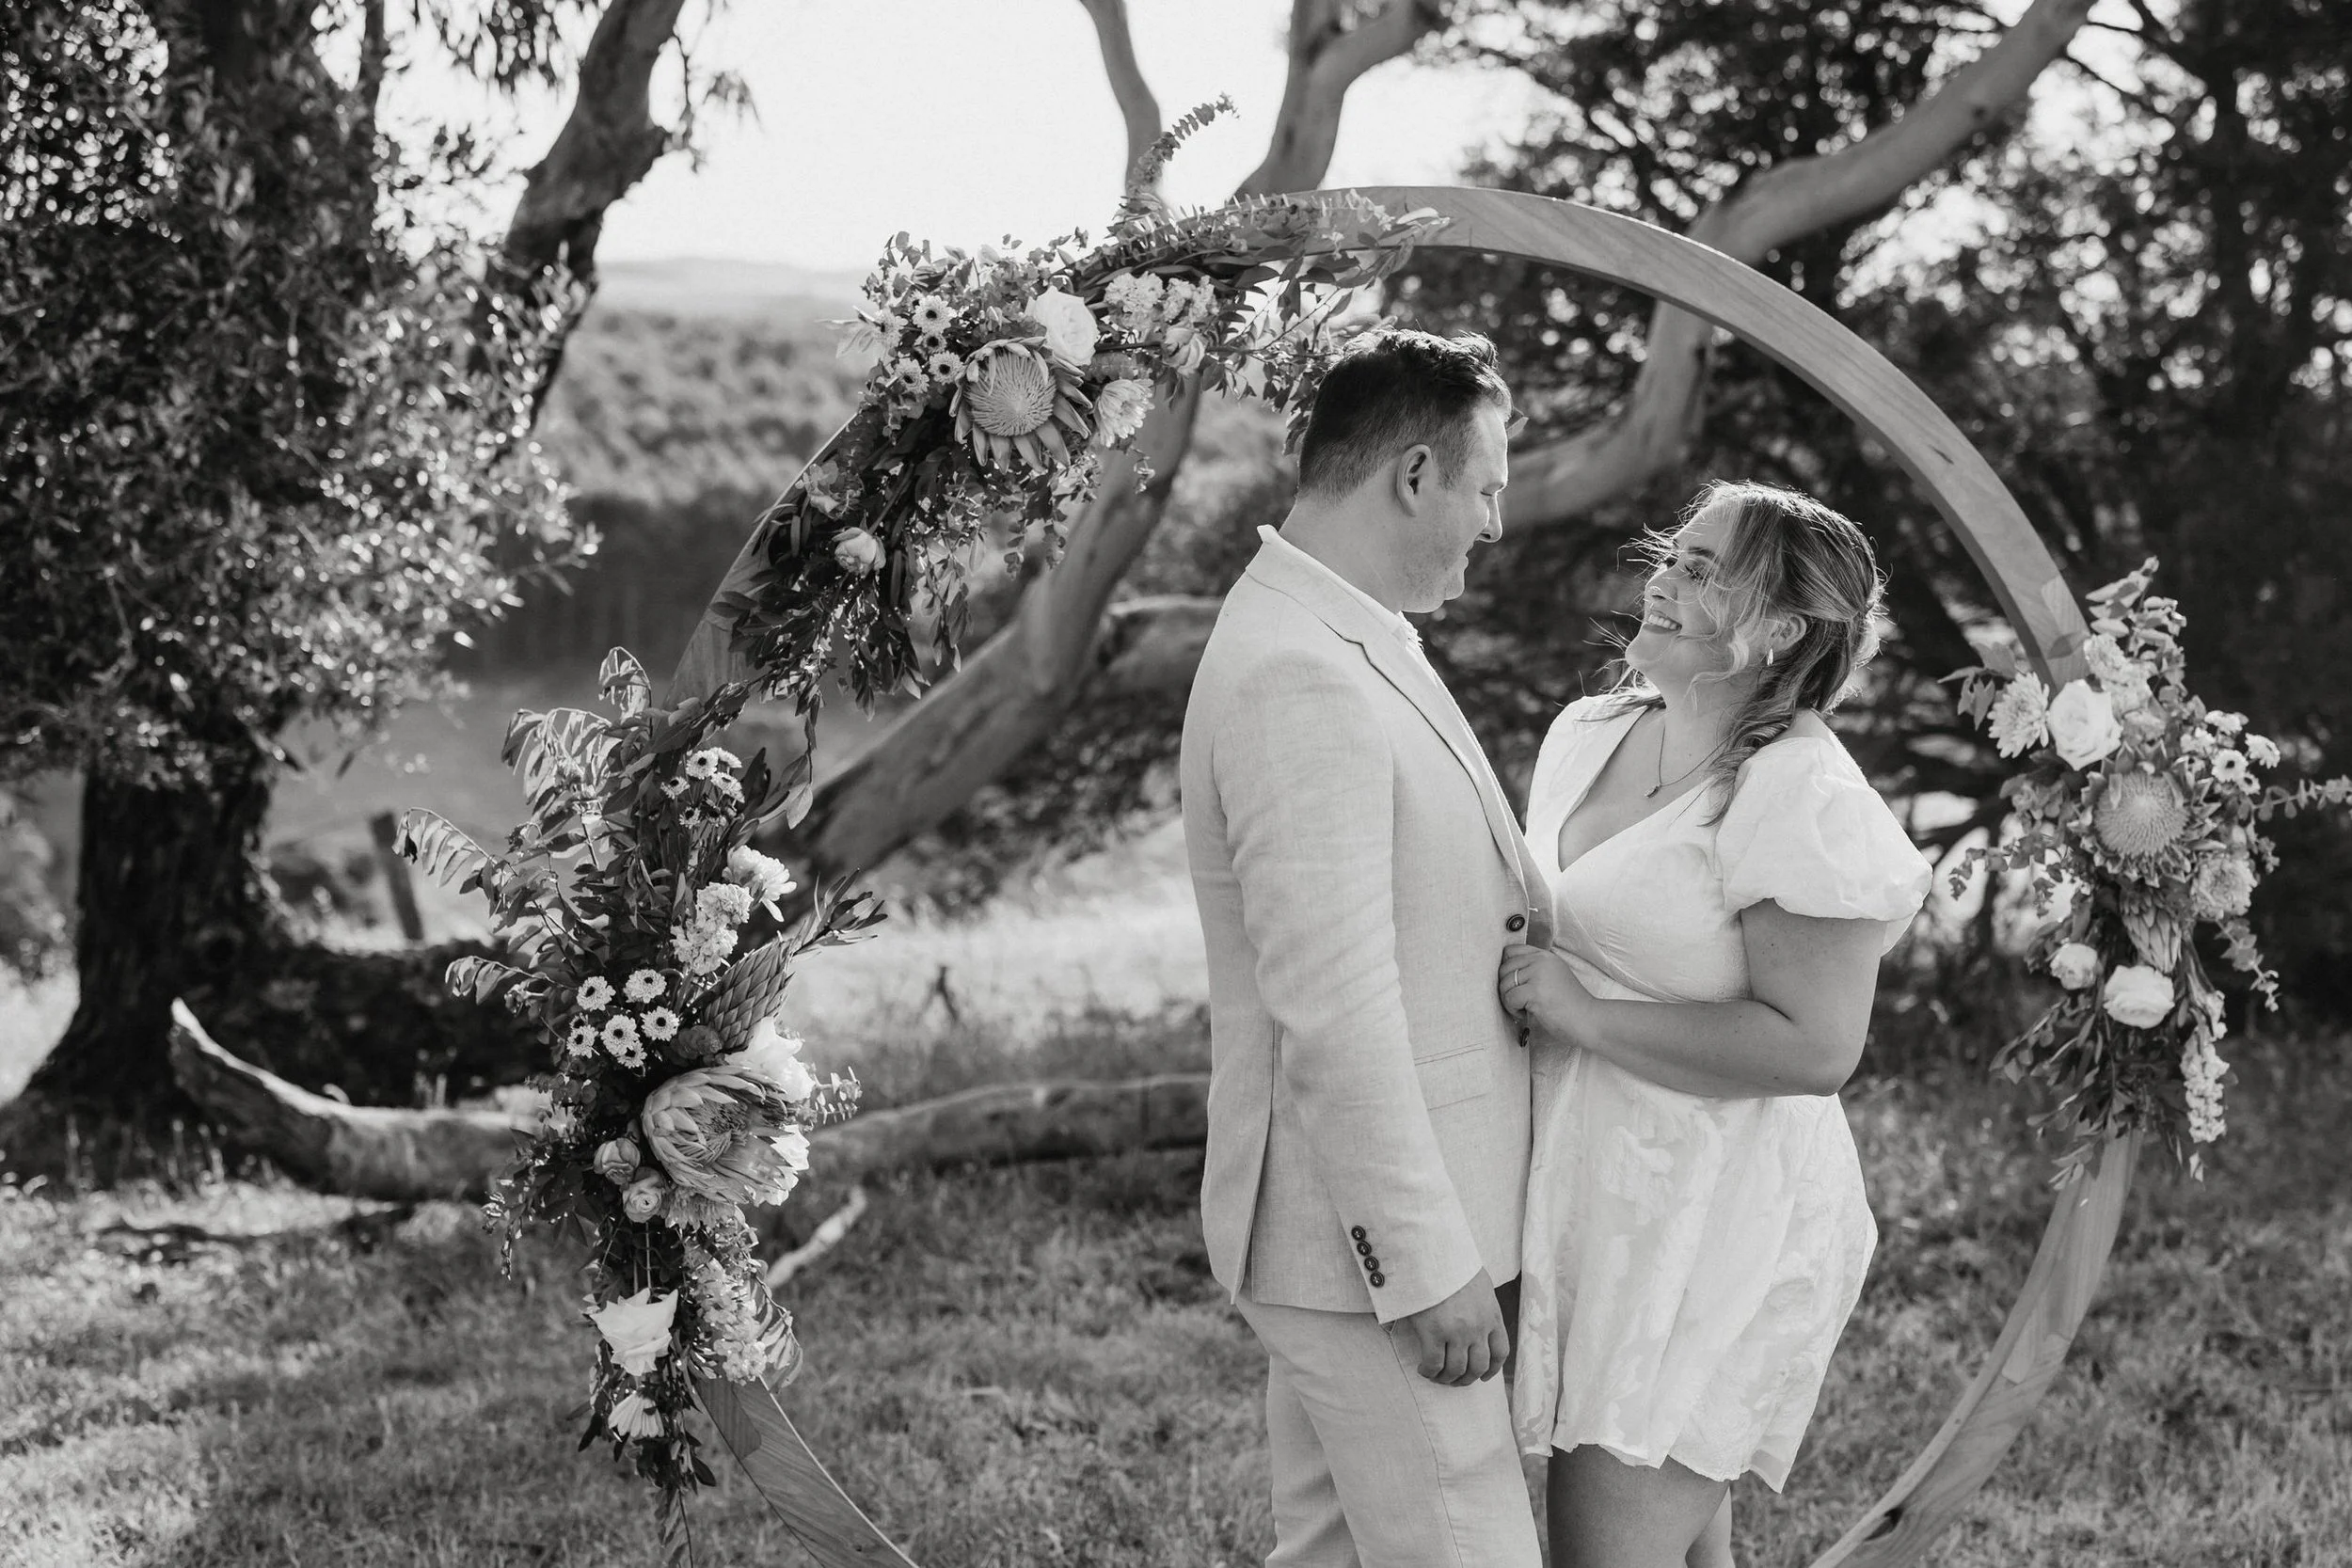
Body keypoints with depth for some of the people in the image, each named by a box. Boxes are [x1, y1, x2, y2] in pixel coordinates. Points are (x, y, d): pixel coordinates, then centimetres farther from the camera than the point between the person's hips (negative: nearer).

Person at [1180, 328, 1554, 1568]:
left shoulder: (1344, 643, 13)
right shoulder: (1302, 680, -21)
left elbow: (1465, 894, 21)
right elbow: (1336, 1019, -23)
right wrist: (1429, 1265, -21)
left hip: (1362, 1231, 10)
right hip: (1372, 1237, -10)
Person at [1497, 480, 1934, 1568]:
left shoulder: (1803, 801, -16)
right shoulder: (1586, 736, 10)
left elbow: (1813, 1048, -22)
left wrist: (1580, 1010, -20)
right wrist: (1514, 974, 6)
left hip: (1710, 1226, -8)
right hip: (1591, 1196, 8)